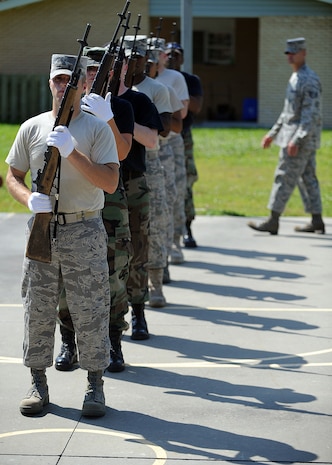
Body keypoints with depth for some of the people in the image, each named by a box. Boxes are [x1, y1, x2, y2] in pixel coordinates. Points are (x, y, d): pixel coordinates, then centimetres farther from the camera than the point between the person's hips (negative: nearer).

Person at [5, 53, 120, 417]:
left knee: (90, 310, 0)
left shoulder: (97, 129, -1)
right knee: (37, 308, 6)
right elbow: (13, 176, 12)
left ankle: (95, 385, 11)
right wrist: (30, 199, -9)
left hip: (84, 231, -2)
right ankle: (38, 383, 18)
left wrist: (72, 153, -19)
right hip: (42, 228, 3)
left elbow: (109, 182, -10)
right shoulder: (32, 127, 7)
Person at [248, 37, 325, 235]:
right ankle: (317, 222, 14)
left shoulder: (310, 80, -16)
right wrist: (273, 133, 21)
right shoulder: (295, 78, 16)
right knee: (307, 178, 11)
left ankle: (273, 222, -6)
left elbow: (311, 114, -23)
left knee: (285, 178, -8)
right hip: (300, 139, 10)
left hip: (302, 138, -10)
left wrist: (296, 140, -28)